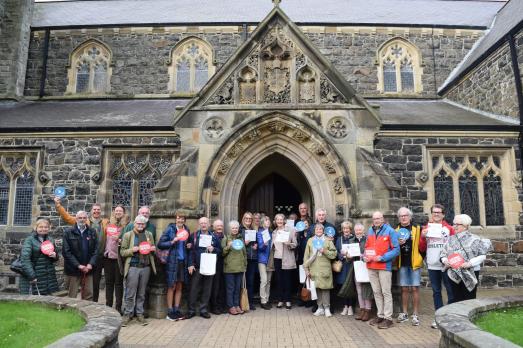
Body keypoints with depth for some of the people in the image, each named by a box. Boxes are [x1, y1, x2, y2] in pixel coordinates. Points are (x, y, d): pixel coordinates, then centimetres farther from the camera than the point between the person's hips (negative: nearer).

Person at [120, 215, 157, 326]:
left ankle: (139, 314, 20)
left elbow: (153, 249, 22)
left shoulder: (149, 234, 12)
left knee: (141, 294, 10)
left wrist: (153, 249, -1)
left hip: (145, 267, 3)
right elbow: (122, 252, 2)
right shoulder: (128, 235, 3)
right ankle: (127, 315, 13)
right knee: (130, 294, 0)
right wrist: (132, 250, -15)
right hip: (132, 267, -3)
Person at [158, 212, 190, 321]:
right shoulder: (170, 229, -6)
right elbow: (160, 244, -8)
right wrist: (172, 242, -20)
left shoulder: (186, 230, 8)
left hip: (183, 262, 5)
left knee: (179, 287, 10)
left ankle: (177, 310, 20)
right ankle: (170, 312, 11)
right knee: (172, 287, 1)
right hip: (172, 261, -4)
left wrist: (189, 245, 2)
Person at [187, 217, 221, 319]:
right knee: (194, 289, 2)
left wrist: (213, 249, -11)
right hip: (196, 267, -2)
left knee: (207, 289, 7)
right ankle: (191, 310, 14)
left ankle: (204, 310, 18)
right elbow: (190, 251, -3)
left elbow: (220, 250, 10)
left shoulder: (214, 237, 8)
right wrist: (191, 264, -10)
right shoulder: (194, 236, 2)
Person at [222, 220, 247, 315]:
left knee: (238, 287, 9)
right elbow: (222, 252, -3)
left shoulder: (241, 238, 13)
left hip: (240, 267, 4)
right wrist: (228, 246, -19)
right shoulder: (226, 238, 0)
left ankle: (237, 305, 18)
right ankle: (231, 306, 10)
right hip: (229, 267, -4)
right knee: (230, 288, 1)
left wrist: (245, 265, 15)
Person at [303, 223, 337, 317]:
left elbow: (334, 254, 2)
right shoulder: (310, 241, 10)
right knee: (317, 288, 5)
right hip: (314, 269, 2)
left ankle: (327, 308, 9)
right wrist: (306, 268, 3)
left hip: (325, 269, -2)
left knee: (325, 288, -3)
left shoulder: (328, 240, 5)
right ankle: (320, 308, 16)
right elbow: (306, 255, 8)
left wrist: (324, 251, -13)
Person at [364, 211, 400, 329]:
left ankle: (388, 318, 8)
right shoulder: (370, 231, 12)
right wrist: (365, 256, 1)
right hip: (371, 266, 6)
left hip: (384, 266, -6)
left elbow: (396, 249, -9)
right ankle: (380, 315, 24)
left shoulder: (390, 231, -6)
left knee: (386, 292, 0)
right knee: (376, 292, 13)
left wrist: (382, 258, -16)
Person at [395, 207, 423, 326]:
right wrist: (398, 243, -10)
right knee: (404, 289, 10)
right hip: (402, 264, 3)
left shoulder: (417, 229, 0)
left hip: (414, 263, -2)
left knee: (415, 289, 1)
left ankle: (415, 315, 11)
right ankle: (404, 313, 20)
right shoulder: (396, 230, 8)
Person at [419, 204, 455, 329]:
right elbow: (422, 249, 8)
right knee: (436, 292, 11)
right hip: (432, 266, 3)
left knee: (451, 291, 3)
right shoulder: (426, 228, 8)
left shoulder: (449, 228, -1)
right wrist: (423, 237, -9)